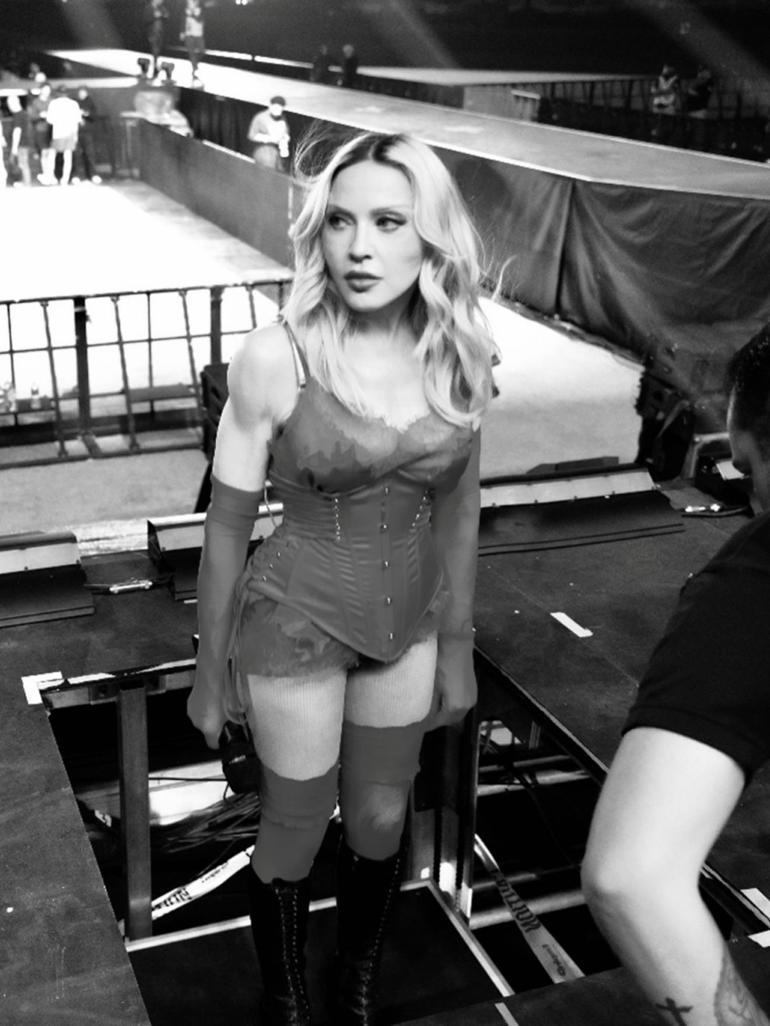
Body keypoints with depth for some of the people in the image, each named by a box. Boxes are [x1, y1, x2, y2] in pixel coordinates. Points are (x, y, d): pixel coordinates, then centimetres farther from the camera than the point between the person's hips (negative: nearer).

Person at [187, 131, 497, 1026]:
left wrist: (458, 648, 11)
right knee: (296, 835, 14)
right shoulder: (275, 359, -21)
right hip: (296, 626, -4)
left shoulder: (459, 355, -9)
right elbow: (227, 525, -10)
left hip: (407, 625, 4)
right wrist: (210, 671, -2)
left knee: (380, 826, 20)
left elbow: (457, 509, 4)